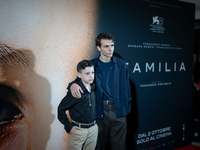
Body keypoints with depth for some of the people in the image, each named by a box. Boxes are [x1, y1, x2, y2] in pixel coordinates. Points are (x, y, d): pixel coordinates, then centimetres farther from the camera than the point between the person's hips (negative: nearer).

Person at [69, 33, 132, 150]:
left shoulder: (121, 65, 2)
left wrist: (127, 108, 4)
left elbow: (126, 88, 7)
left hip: (118, 110, 1)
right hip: (99, 110, 0)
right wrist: (73, 84, -18)